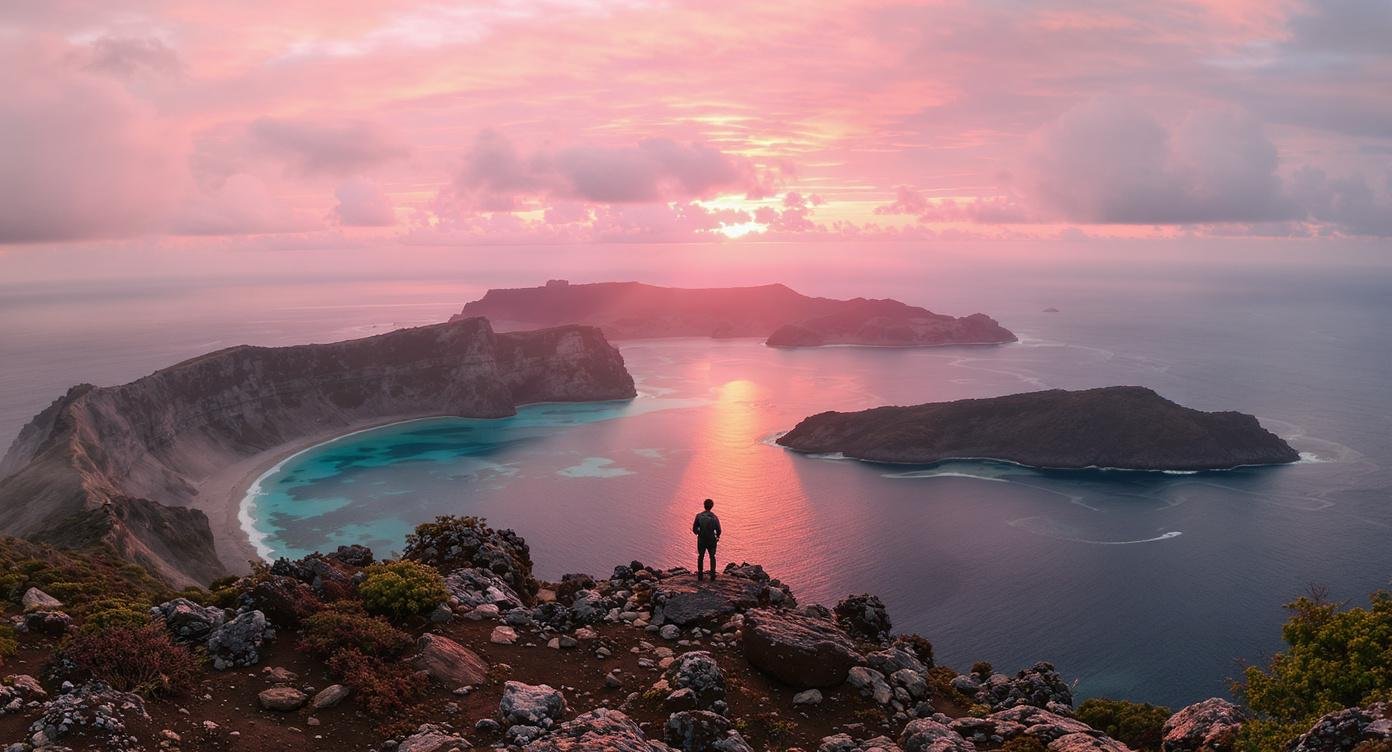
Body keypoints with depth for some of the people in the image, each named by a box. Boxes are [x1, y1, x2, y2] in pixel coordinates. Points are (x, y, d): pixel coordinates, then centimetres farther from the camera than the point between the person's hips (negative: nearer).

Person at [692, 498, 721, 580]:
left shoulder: (699, 516, -10)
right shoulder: (714, 517, -11)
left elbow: (694, 529, -7)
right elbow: (718, 530, -9)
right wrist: (717, 536, 13)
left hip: (701, 540, 0)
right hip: (711, 540, 0)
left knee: (701, 557, 19)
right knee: (712, 557, 17)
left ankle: (700, 575, 22)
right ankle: (712, 574, 9)